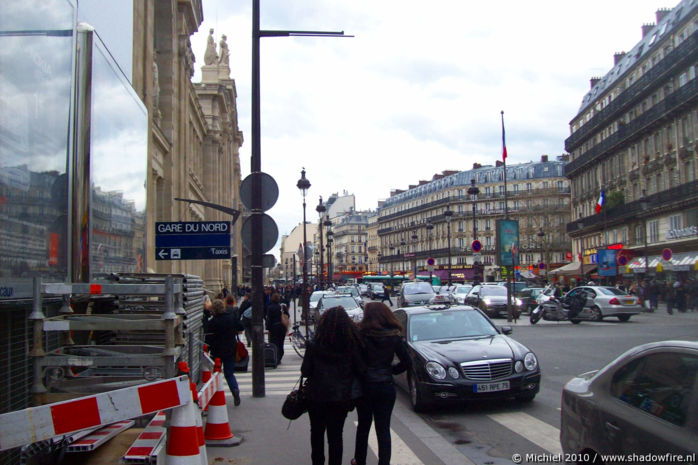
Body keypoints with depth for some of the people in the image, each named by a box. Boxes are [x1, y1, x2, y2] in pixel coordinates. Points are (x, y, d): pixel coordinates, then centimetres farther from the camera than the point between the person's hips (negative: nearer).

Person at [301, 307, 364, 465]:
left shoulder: (314, 346, -14)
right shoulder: (352, 346, -12)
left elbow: (305, 372, -9)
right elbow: (361, 371, -5)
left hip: (317, 397, 0)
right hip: (342, 397, 0)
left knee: (317, 433, 20)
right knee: (336, 435, 11)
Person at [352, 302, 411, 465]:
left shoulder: (361, 335, -12)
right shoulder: (395, 337, -5)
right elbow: (407, 363, -3)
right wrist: (391, 370, 9)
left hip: (365, 386, -1)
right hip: (386, 387, 1)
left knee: (363, 426, 17)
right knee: (383, 429, 7)